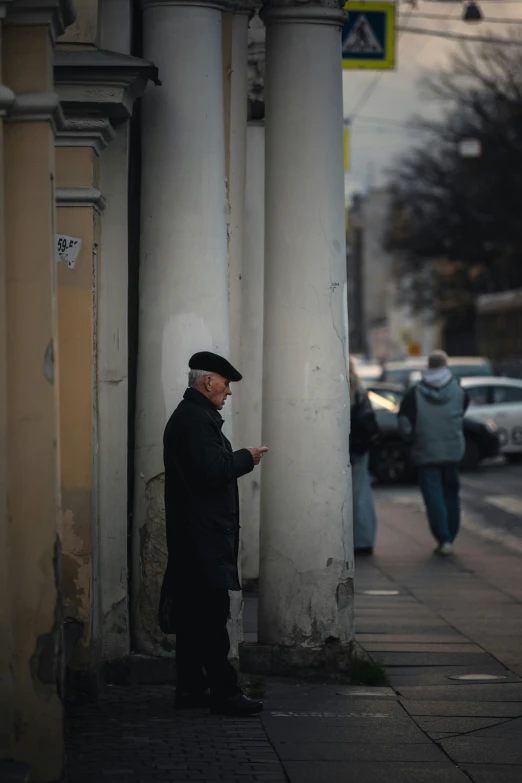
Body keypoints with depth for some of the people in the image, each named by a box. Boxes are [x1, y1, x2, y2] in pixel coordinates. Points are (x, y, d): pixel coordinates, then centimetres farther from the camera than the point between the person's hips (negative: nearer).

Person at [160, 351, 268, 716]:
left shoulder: (186, 415, 19)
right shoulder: (198, 419, -15)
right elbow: (210, 471, -23)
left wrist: (237, 458, 14)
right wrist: (246, 457, -10)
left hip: (190, 535, 11)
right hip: (204, 533, -11)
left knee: (193, 614, 11)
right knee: (213, 615, -10)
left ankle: (191, 687, 14)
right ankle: (224, 691, -9)